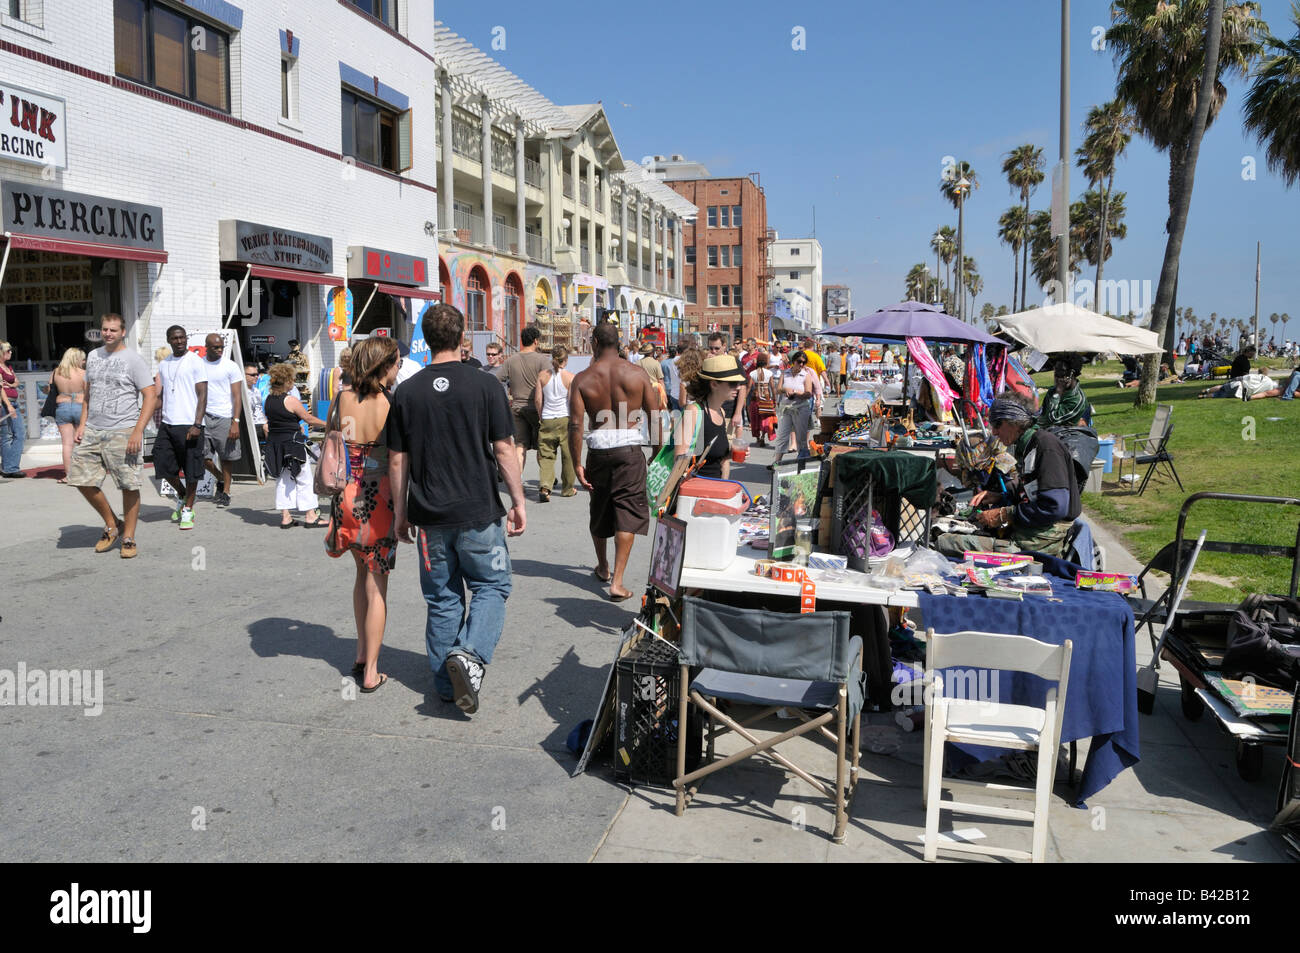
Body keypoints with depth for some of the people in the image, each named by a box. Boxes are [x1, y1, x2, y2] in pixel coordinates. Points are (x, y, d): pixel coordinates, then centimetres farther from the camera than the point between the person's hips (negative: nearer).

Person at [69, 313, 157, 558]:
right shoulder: (93, 356, 15)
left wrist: (137, 431, -18)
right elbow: (88, 393, 23)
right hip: (92, 430, 6)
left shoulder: (133, 360, -4)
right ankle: (112, 525, 20)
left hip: (123, 432, -6)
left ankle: (128, 538, 7)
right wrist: (82, 424, 12)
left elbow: (151, 396, -10)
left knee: (129, 486, -4)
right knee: (82, 480, 3)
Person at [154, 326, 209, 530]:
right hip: (167, 424, 6)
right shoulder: (163, 364, 14)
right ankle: (181, 496, 29)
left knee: (191, 469, 0)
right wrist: (159, 419, 13)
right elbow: (160, 395, 21)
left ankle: (188, 510, 12)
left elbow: (202, 395, -8)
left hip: (189, 424, -5)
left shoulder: (195, 361, -3)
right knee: (163, 464, 3)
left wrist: (197, 425, -16)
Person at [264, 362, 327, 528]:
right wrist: (326, 424, 5)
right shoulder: (291, 400, -16)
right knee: (304, 479, 4)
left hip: (274, 443, 7)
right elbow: (308, 418, -9)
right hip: (292, 443, -7)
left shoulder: (269, 400, 6)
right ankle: (311, 516, 8)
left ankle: (285, 517, 12)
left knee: (283, 480, 13)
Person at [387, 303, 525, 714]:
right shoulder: (484, 385, -7)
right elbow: (504, 450, -7)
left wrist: (400, 513, 14)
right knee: (491, 586, 12)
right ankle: (470, 654, -11)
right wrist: (518, 501, 2)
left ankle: (447, 684, 20)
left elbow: (397, 461, 4)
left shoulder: (407, 392, 1)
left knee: (442, 599, 14)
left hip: (430, 515, 3)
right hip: (478, 511, -3)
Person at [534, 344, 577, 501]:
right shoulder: (570, 377, -7)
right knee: (568, 455, 12)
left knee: (545, 455, 6)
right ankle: (567, 489, 24)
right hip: (565, 419, -2)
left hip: (547, 420, 2)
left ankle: (544, 487, -13)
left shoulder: (542, 375, 1)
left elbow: (537, 400, 2)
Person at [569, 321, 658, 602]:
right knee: (627, 513, 1)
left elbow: (575, 425, -8)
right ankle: (617, 582, -5)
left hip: (598, 450, 1)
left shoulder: (583, 379, -2)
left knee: (599, 511, 19)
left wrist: (577, 463, -3)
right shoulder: (637, 374, -1)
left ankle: (603, 568, 39)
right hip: (630, 451, -1)